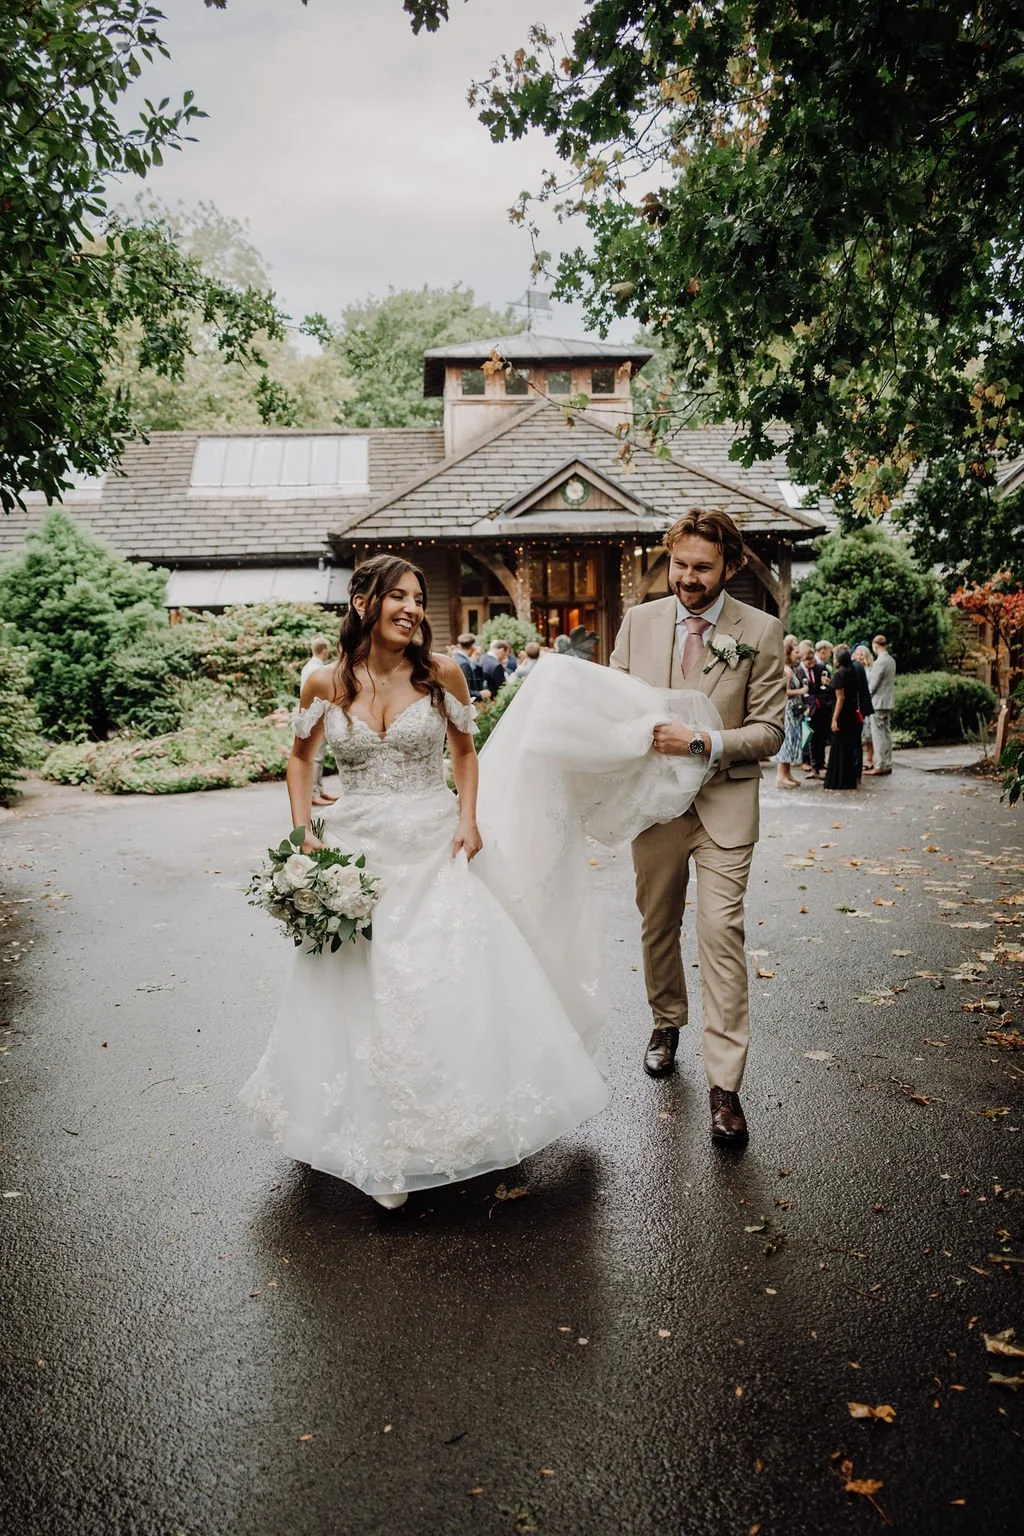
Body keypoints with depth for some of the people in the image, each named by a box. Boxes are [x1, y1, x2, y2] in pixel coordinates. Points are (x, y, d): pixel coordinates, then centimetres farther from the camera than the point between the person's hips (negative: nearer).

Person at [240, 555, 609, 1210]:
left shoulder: (442, 673, -4)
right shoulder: (326, 684, -2)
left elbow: (464, 749, 11)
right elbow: (302, 759, 13)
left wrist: (468, 817, -2)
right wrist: (302, 833, 2)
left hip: (433, 848, -1)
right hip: (356, 851, 1)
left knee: (448, 984, -2)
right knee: (355, 990, 5)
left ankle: (437, 1128, 17)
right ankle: (371, 1131, 21)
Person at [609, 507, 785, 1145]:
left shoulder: (760, 630, -5)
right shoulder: (640, 620, 3)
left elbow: (769, 730, -7)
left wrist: (705, 743, -22)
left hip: (724, 805, -3)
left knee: (721, 932, -9)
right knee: (658, 925, 16)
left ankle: (725, 1084, -3)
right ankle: (668, 1022, 41)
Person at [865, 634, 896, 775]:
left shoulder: (880, 662, -17)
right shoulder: (891, 660, 10)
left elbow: (873, 683, -15)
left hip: (878, 702, -9)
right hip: (889, 702, 9)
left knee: (878, 734, -4)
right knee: (886, 733, 13)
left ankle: (880, 766, -3)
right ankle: (887, 764, 17)